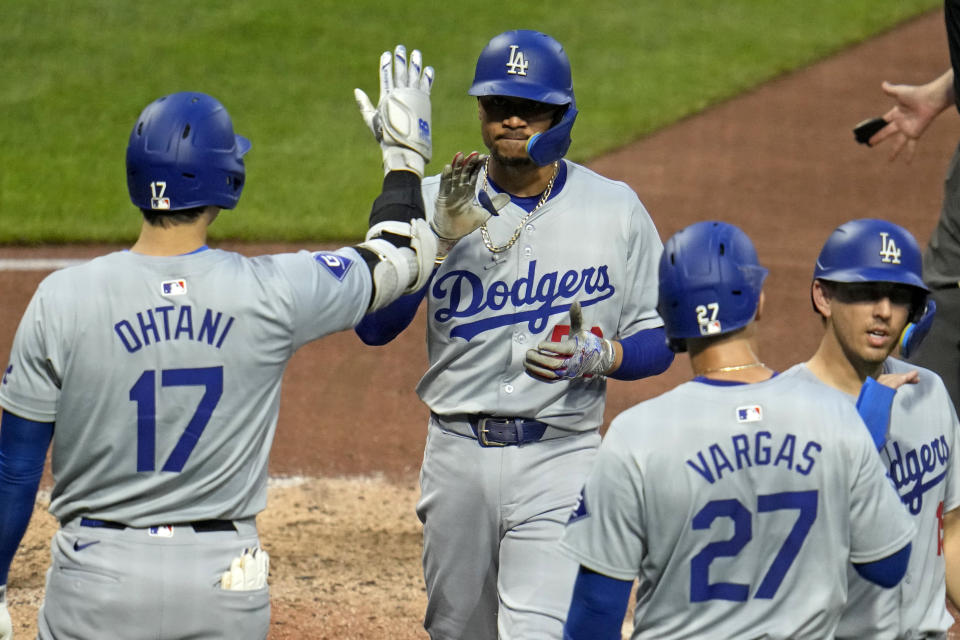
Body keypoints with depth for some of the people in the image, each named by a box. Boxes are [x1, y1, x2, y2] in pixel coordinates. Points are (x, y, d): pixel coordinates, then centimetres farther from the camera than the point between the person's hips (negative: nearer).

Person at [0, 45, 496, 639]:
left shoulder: (62, 300, -9)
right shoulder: (270, 293, -8)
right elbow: (401, 257, 10)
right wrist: (406, 151, 26)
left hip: (99, 577, -1)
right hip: (225, 584, 1)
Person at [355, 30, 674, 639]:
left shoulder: (616, 210, 1)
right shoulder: (435, 201, 3)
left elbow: (658, 339, 5)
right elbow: (374, 326, -8)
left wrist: (597, 356, -16)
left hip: (561, 458, -3)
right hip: (457, 453, 3)